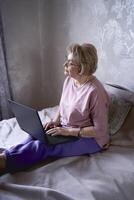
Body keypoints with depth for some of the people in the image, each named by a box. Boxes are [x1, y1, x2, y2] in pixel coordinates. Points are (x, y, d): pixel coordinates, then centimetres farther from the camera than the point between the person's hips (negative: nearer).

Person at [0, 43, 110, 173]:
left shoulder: (95, 91, -26)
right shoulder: (69, 80, -2)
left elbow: (100, 130, -22)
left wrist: (69, 131, -24)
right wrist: (55, 121, -6)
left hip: (90, 138, -7)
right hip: (66, 129, 7)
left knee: (44, 145, -27)